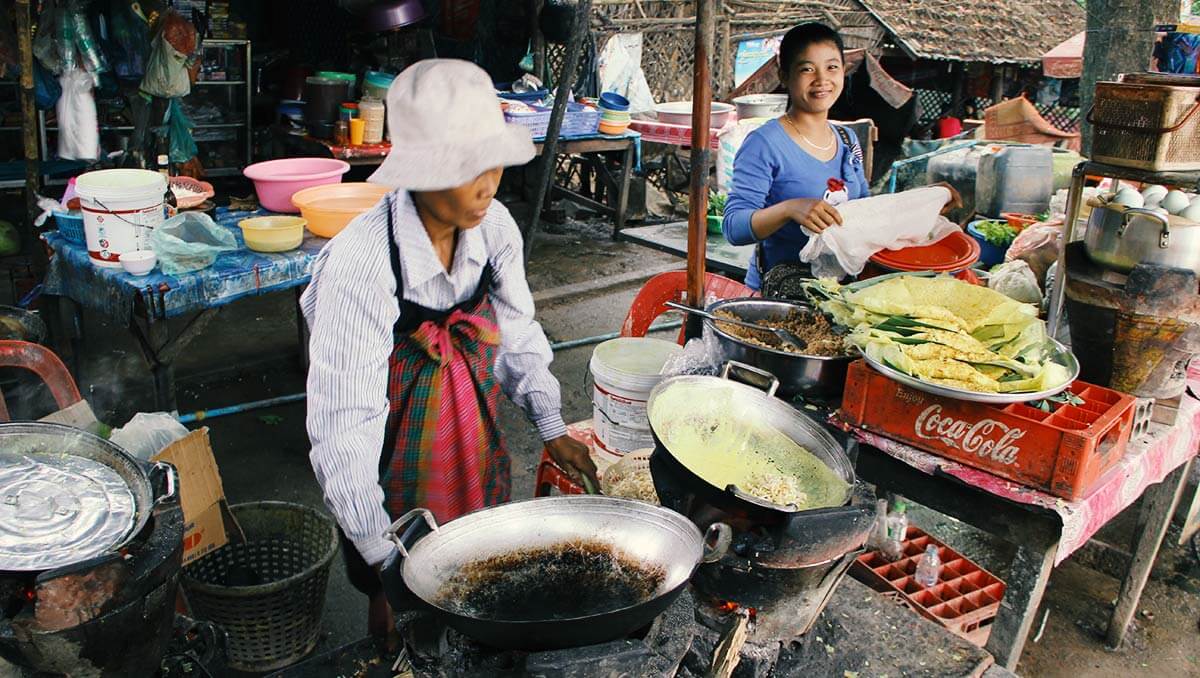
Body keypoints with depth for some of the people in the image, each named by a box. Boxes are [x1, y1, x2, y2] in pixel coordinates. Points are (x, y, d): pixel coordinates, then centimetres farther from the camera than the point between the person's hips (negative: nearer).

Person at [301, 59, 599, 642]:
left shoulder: (494, 228, -12)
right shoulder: (361, 261, -29)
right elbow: (343, 424, -25)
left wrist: (552, 429, 4)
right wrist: (382, 553, -21)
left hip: (479, 461, 5)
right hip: (397, 473, -5)